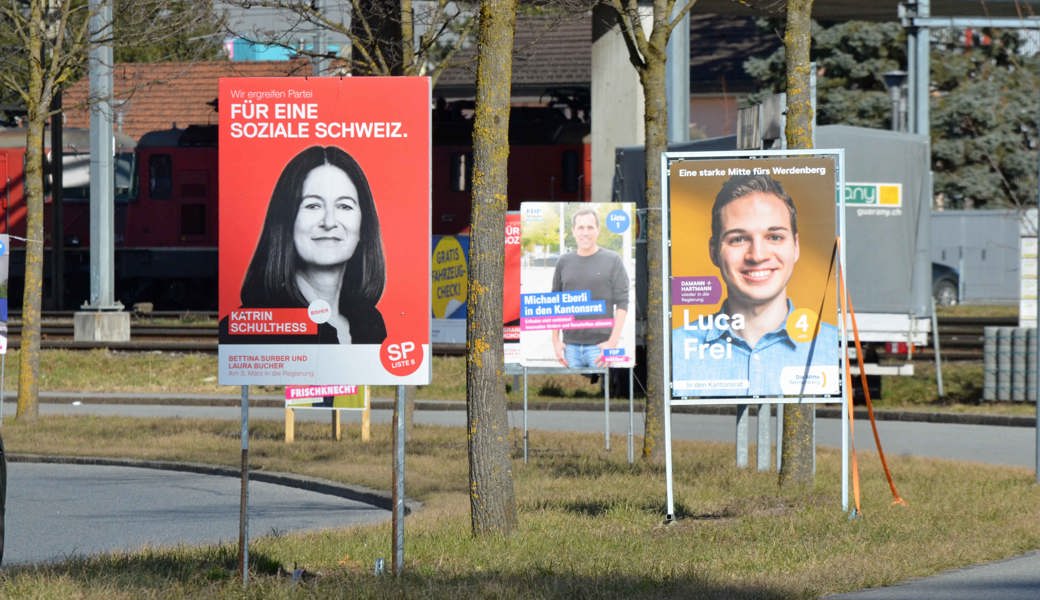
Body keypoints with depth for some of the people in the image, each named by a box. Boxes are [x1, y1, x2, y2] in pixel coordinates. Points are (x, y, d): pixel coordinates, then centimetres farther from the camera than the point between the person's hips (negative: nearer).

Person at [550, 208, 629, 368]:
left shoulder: (612, 261, 2)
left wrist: (613, 341, -11)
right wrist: (555, 341, 7)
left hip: (600, 344, -3)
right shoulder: (564, 263, 12)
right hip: (571, 345, 3)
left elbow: (622, 305, -3)